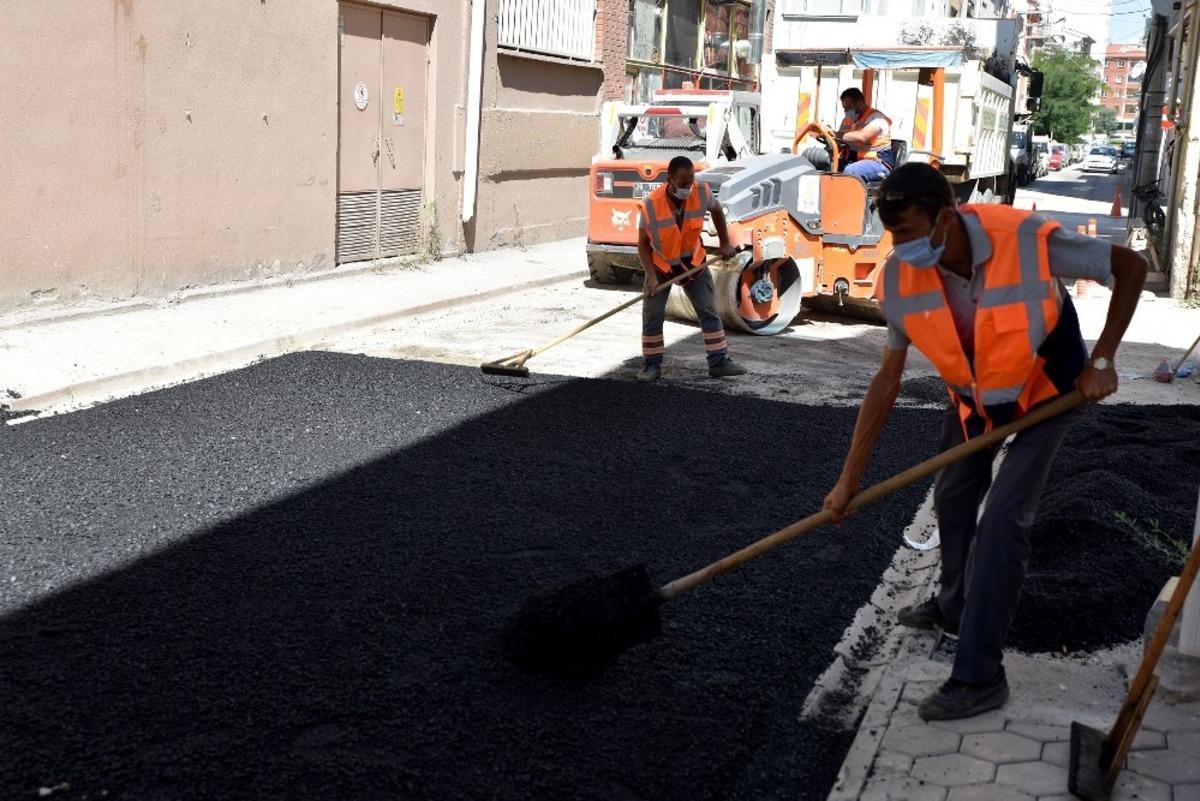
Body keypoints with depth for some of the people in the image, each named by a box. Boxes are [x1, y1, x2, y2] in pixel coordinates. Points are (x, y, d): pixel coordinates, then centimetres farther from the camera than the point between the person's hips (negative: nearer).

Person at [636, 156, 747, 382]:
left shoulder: (702, 193, -19)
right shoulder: (651, 204, -26)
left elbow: (716, 211, 5)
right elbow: (643, 243, -16)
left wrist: (725, 244, 5)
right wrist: (651, 276, -23)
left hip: (694, 263, 2)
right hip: (660, 265, -2)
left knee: (709, 312, 2)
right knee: (652, 316, -2)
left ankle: (719, 362, 8)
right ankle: (652, 365, 10)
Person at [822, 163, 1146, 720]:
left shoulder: (1029, 241, -36)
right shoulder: (901, 276, -23)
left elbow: (1131, 268, -19)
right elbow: (887, 380, -13)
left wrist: (1100, 362, -22)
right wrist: (850, 478, -13)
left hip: (1044, 391, -5)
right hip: (973, 393, 5)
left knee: (1002, 519, -14)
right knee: (952, 499, 16)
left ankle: (980, 676, -7)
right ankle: (955, 607, 43)